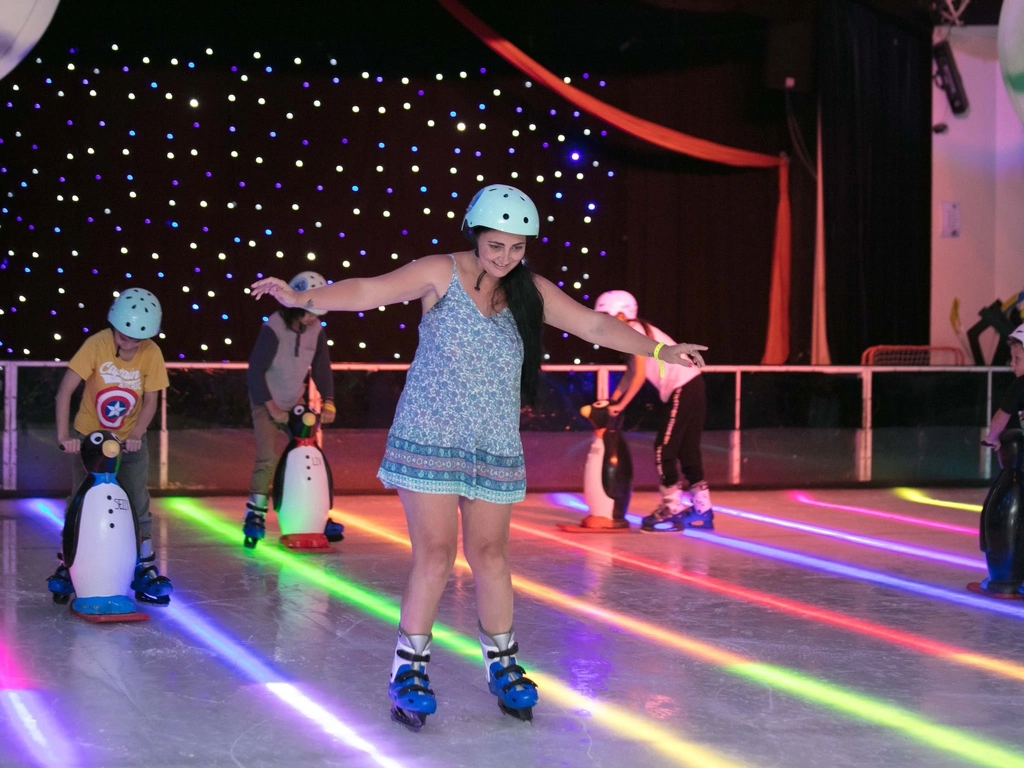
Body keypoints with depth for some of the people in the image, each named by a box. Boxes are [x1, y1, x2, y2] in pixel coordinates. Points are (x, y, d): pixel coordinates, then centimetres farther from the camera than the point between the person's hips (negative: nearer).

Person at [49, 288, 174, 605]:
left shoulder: (151, 353, -17)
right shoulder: (96, 345, -23)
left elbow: (151, 399, -8)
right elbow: (65, 390, -24)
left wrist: (136, 434, -23)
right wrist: (63, 435, -30)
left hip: (130, 440, 1)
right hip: (88, 436, -1)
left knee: (138, 506, -4)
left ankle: (145, 570, 3)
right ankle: (68, 565, 17)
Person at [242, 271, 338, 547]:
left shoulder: (316, 330, -8)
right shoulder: (274, 328, -24)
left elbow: (322, 367, 1)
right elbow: (255, 371, -21)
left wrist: (328, 402, -10)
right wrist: (271, 407, -19)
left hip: (296, 402, 5)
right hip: (267, 402, -5)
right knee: (267, 458, -16)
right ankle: (255, 516, -7)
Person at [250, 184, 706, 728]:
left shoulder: (532, 292, 4)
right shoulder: (441, 273, -7)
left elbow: (594, 325, 7)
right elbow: (369, 291, -13)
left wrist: (659, 350, 2)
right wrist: (302, 299, -25)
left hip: (495, 446, 3)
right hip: (429, 438, -3)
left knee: (490, 554, 8)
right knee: (435, 554, -7)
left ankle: (502, 664, 24)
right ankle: (409, 669, 7)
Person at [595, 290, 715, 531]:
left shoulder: (634, 330, -12)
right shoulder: (633, 333, 15)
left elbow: (639, 375, -14)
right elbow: (631, 373, 15)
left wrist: (620, 405, -9)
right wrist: (612, 399, 10)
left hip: (683, 388, -9)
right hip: (689, 386, 9)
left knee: (664, 450, -5)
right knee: (687, 450, 14)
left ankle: (672, 511, -1)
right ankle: (702, 510, 20)